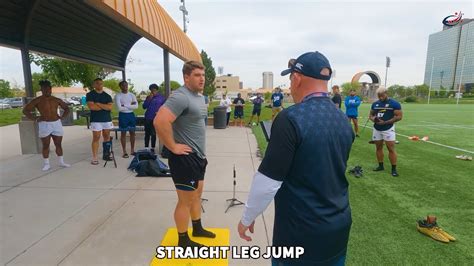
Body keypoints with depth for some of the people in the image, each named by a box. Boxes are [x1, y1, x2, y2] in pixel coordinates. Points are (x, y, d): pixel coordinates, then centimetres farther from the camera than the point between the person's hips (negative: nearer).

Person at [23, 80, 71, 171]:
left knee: (58, 144, 8)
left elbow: (66, 108, 19)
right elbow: (25, 110, -1)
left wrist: (62, 116, 4)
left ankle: (61, 162, 18)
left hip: (57, 123, 3)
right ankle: (46, 164, 13)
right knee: (45, 146, 3)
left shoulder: (56, 100, 7)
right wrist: (35, 118, -11)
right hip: (44, 125, -3)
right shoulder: (37, 101, -2)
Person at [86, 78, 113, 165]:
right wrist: (105, 106, -5)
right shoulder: (90, 94, 2)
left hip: (107, 119, 4)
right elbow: (91, 107, -12)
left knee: (107, 137, 7)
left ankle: (106, 154, 17)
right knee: (96, 138, -3)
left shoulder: (107, 96, 11)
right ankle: (94, 158, 1)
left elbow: (110, 107, -4)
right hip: (96, 120, -3)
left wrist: (98, 104, -10)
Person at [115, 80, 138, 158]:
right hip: (123, 115, -4)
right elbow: (119, 108, -16)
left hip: (131, 114, 4)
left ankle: (132, 150, 18)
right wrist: (130, 106, -10)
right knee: (123, 133, 2)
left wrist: (125, 105, -12)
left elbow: (136, 106, -6)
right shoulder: (118, 96, -5)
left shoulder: (132, 95, 7)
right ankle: (124, 152, 10)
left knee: (132, 132, 8)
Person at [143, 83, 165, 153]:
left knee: (153, 134, 4)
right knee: (147, 133, 5)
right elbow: (144, 106, 1)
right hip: (148, 118, 2)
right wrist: (149, 99, -9)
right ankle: (146, 148, 12)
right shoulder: (148, 97, 10)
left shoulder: (161, 98, 3)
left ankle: (152, 148, 13)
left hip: (156, 118, -2)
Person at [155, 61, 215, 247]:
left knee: (196, 195, 22)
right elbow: (160, 121, -32)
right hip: (185, 158, -10)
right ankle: (183, 241, 23)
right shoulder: (181, 97, -21)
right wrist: (173, 147, -23)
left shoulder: (200, 96, 10)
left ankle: (197, 228, 41)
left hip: (198, 156, 10)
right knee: (186, 200, 5)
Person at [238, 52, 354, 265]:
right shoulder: (344, 120, 0)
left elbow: (268, 180, -21)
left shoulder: (291, 118, -22)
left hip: (301, 232, -6)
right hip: (338, 227, 7)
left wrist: (247, 218, -6)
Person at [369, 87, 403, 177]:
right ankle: (380, 166, 23)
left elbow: (399, 116, -11)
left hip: (388, 129, -5)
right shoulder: (375, 104, 8)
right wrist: (373, 118, -9)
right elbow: (370, 114, 16)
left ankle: (394, 169, 5)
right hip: (377, 129, 5)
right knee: (378, 147, 11)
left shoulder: (394, 104, -8)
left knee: (391, 149, -4)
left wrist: (385, 122, -20)